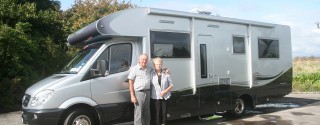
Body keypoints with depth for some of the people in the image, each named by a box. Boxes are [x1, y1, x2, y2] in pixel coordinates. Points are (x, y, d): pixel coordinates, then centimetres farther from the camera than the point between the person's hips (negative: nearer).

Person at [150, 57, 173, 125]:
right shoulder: (151, 74, -1)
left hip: (165, 97, 2)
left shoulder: (166, 73, 3)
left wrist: (165, 91, -8)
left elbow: (171, 85, 6)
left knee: (164, 112, 8)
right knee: (156, 113, 0)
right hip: (155, 97, -2)